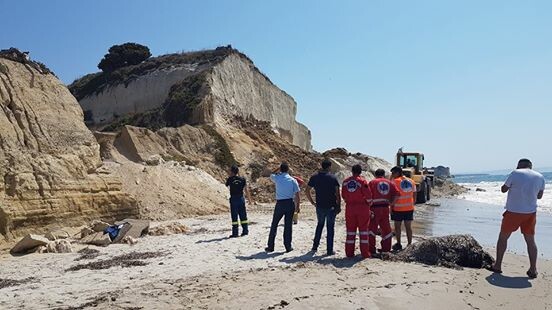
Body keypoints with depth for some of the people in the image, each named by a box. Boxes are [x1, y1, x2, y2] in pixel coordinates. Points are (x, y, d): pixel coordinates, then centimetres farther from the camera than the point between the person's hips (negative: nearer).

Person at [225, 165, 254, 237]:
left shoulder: (230, 179, -8)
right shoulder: (242, 179, 0)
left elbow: (227, 185, 13)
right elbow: (246, 190, 1)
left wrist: (229, 176, 11)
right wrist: (249, 199, 7)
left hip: (233, 199, -3)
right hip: (241, 199, 3)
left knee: (234, 216, 1)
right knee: (243, 216, 11)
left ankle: (235, 233, 2)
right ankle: (245, 231, 15)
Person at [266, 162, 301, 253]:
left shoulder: (277, 178, -3)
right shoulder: (293, 180, -1)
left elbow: (271, 175, 23)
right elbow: (297, 195, -2)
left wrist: (279, 169, 21)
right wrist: (297, 206, 6)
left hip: (280, 204, -1)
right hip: (290, 203, 1)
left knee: (274, 225, 8)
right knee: (288, 225, 8)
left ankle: (270, 246, 12)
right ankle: (288, 246, 12)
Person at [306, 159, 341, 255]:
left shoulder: (314, 177, 1)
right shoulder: (333, 178, -7)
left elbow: (307, 191, 1)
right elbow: (337, 193, -10)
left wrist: (312, 202, 9)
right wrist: (339, 206, -3)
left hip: (319, 206, 3)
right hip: (331, 207, -3)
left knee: (320, 224, 22)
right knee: (330, 227, 7)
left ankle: (315, 246, 22)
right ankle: (329, 250, 9)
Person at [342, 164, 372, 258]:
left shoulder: (345, 181, 3)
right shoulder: (362, 181, -10)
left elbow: (343, 196, 10)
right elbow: (368, 195, -11)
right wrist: (368, 203, 8)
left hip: (349, 208, 3)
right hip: (362, 208, -3)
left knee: (350, 230, 10)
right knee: (363, 230, 5)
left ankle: (349, 252, 12)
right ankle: (365, 253, 7)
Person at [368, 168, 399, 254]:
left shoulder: (372, 182, 1)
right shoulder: (390, 183, 11)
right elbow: (397, 194, -1)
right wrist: (392, 203, 7)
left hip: (375, 208, -4)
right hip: (385, 208, 4)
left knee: (372, 228, 0)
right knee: (386, 228, 15)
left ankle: (371, 249, -3)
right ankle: (386, 248, 21)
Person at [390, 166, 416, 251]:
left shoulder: (395, 181, -11)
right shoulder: (411, 181, 7)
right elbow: (414, 195, 11)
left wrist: (391, 207, -5)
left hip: (398, 208, -5)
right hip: (409, 208, 5)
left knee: (397, 226, 8)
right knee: (408, 227, 11)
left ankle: (398, 244, 14)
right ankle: (409, 244, 15)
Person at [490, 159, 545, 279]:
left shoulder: (515, 173, -10)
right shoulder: (540, 177, 4)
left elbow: (503, 189, -2)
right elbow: (539, 196, 14)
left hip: (513, 211, -3)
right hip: (531, 212, 4)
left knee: (503, 237, 10)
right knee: (530, 240, 13)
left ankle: (497, 265, 15)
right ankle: (533, 270, 11)